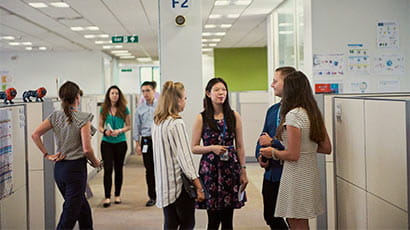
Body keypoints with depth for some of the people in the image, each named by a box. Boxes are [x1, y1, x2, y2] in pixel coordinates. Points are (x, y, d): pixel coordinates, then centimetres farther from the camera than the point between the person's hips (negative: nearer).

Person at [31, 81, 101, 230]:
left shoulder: (55, 116, 2)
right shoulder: (82, 118, -15)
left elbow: (35, 135, -2)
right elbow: (87, 149, -18)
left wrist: (47, 155, 4)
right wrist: (95, 162, -1)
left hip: (59, 168, 7)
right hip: (76, 168, -7)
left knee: (83, 208, 23)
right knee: (70, 214, 1)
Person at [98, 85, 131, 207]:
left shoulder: (124, 109, 0)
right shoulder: (104, 109, 4)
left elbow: (128, 126, 3)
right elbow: (100, 126, 7)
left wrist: (119, 131, -14)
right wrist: (105, 131, -14)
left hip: (120, 142, 0)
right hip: (106, 142, 0)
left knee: (118, 169, 8)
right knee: (108, 169, -5)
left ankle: (117, 195, 20)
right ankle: (107, 197, -2)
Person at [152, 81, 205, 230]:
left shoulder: (157, 122, 9)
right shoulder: (176, 123, -16)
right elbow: (185, 157, -18)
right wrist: (199, 186, -16)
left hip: (164, 184, 8)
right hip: (179, 183, -8)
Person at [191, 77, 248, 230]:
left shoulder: (234, 116, 6)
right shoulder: (202, 118, 0)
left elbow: (240, 146, 9)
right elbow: (194, 148, 1)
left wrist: (243, 171, 5)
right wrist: (212, 148, -15)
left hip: (231, 170, 2)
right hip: (210, 170, -2)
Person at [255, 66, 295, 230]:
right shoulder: (272, 110, 13)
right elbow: (263, 137, 19)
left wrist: (272, 142, -14)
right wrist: (260, 155, 1)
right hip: (271, 173, 8)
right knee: (270, 217, 17)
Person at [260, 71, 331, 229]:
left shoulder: (293, 115, -17)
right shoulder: (314, 113, 9)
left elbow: (292, 155, -20)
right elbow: (327, 148, 12)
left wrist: (273, 152, -3)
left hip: (297, 175, -9)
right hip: (310, 173, 9)